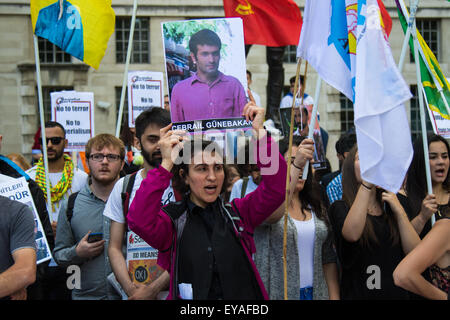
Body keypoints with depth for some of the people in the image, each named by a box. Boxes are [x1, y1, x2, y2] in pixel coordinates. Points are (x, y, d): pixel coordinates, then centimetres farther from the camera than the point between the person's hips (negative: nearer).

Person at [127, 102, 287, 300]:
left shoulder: (238, 213, 9)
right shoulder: (172, 219, 2)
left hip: (243, 295, 1)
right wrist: (166, 165, -16)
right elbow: (139, 221, -17)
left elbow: (277, 187, -1)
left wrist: (259, 132, -4)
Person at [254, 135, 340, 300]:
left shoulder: (316, 206, 9)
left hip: (317, 292, 5)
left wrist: (334, 297, 2)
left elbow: (328, 259, 10)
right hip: (277, 294, -5)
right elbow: (272, 214, -33)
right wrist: (295, 164, -37)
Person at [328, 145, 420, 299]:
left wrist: (399, 211, -10)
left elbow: (415, 252, -1)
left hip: (397, 292, 5)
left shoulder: (391, 207, 9)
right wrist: (366, 183, -29)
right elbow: (352, 234, -28)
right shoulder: (340, 208, -5)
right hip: (358, 293, -4)